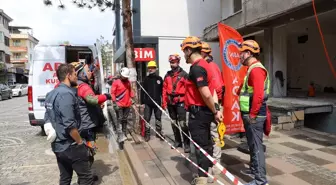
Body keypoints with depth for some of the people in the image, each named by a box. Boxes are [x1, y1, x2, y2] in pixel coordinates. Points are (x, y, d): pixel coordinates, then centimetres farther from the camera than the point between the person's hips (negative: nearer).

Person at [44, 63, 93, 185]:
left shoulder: (51, 94, 9)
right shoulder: (66, 93, -20)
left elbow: (47, 119, 17)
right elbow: (69, 124, -26)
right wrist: (80, 142, -15)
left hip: (57, 145, 9)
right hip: (70, 146, -9)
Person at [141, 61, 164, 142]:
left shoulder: (159, 79, 5)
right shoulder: (146, 79, 6)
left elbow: (162, 91, 5)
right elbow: (143, 91, 4)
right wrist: (142, 102, 0)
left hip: (157, 102, 0)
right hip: (148, 103, 0)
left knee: (158, 118, 10)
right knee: (147, 119, 2)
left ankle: (159, 132, 23)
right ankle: (147, 134, 11)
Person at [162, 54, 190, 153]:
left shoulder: (184, 74, -4)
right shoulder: (167, 75, 11)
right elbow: (164, 89, 11)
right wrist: (164, 102, 6)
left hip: (180, 102, -6)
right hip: (170, 102, 6)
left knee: (182, 123, -11)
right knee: (174, 123, 14)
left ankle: (187, 144, -2)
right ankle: (178, 141, 27)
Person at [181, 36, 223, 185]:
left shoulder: (196, 68, -19)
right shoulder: (204, 64, 12)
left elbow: (206, 94, -25)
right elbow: (210, 91, 11)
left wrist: (214, 112, -12)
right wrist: (215, 110, 9)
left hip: (198, 112, -10)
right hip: (204, 111, 10)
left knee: (201, 145, 0)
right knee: (205, 142, 21)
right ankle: (208, 171, 38)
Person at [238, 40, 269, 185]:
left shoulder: (256, 69, -17)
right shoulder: (252, 69, 16)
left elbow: (258, 95, -26)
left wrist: (252, 115, -21)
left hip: (254, 116, -10)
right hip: (250, 114, 10)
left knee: (256, 146, -3)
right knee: (252, 144, 21)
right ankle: (254, 169, 36)